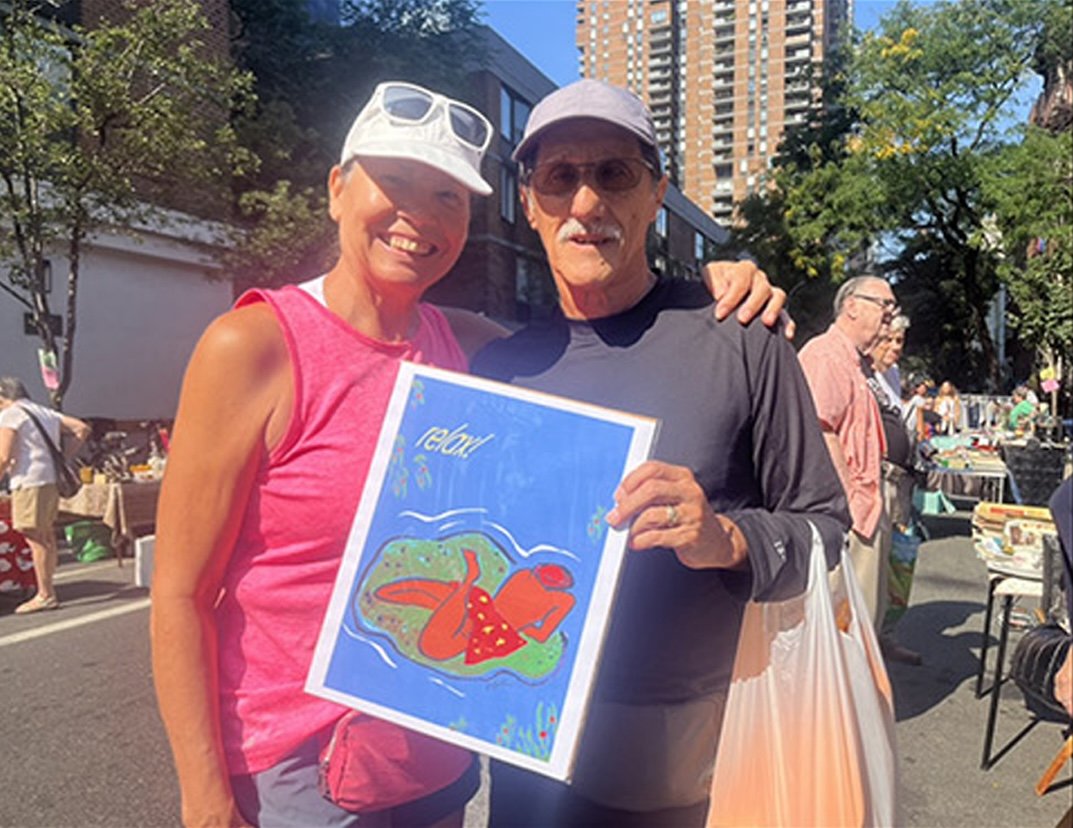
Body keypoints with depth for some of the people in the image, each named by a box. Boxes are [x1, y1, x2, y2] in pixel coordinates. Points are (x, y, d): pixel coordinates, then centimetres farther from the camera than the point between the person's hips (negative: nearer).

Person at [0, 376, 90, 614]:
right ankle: (47, 591, 18)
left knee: (35, 538, -5)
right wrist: (62, 456, 14)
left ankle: (45, 595, -2)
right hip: (52, 480, 8)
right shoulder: (45, 412, 19)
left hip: (29, 481, -8)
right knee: (46, 537, 13)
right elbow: (82, 428, 16)